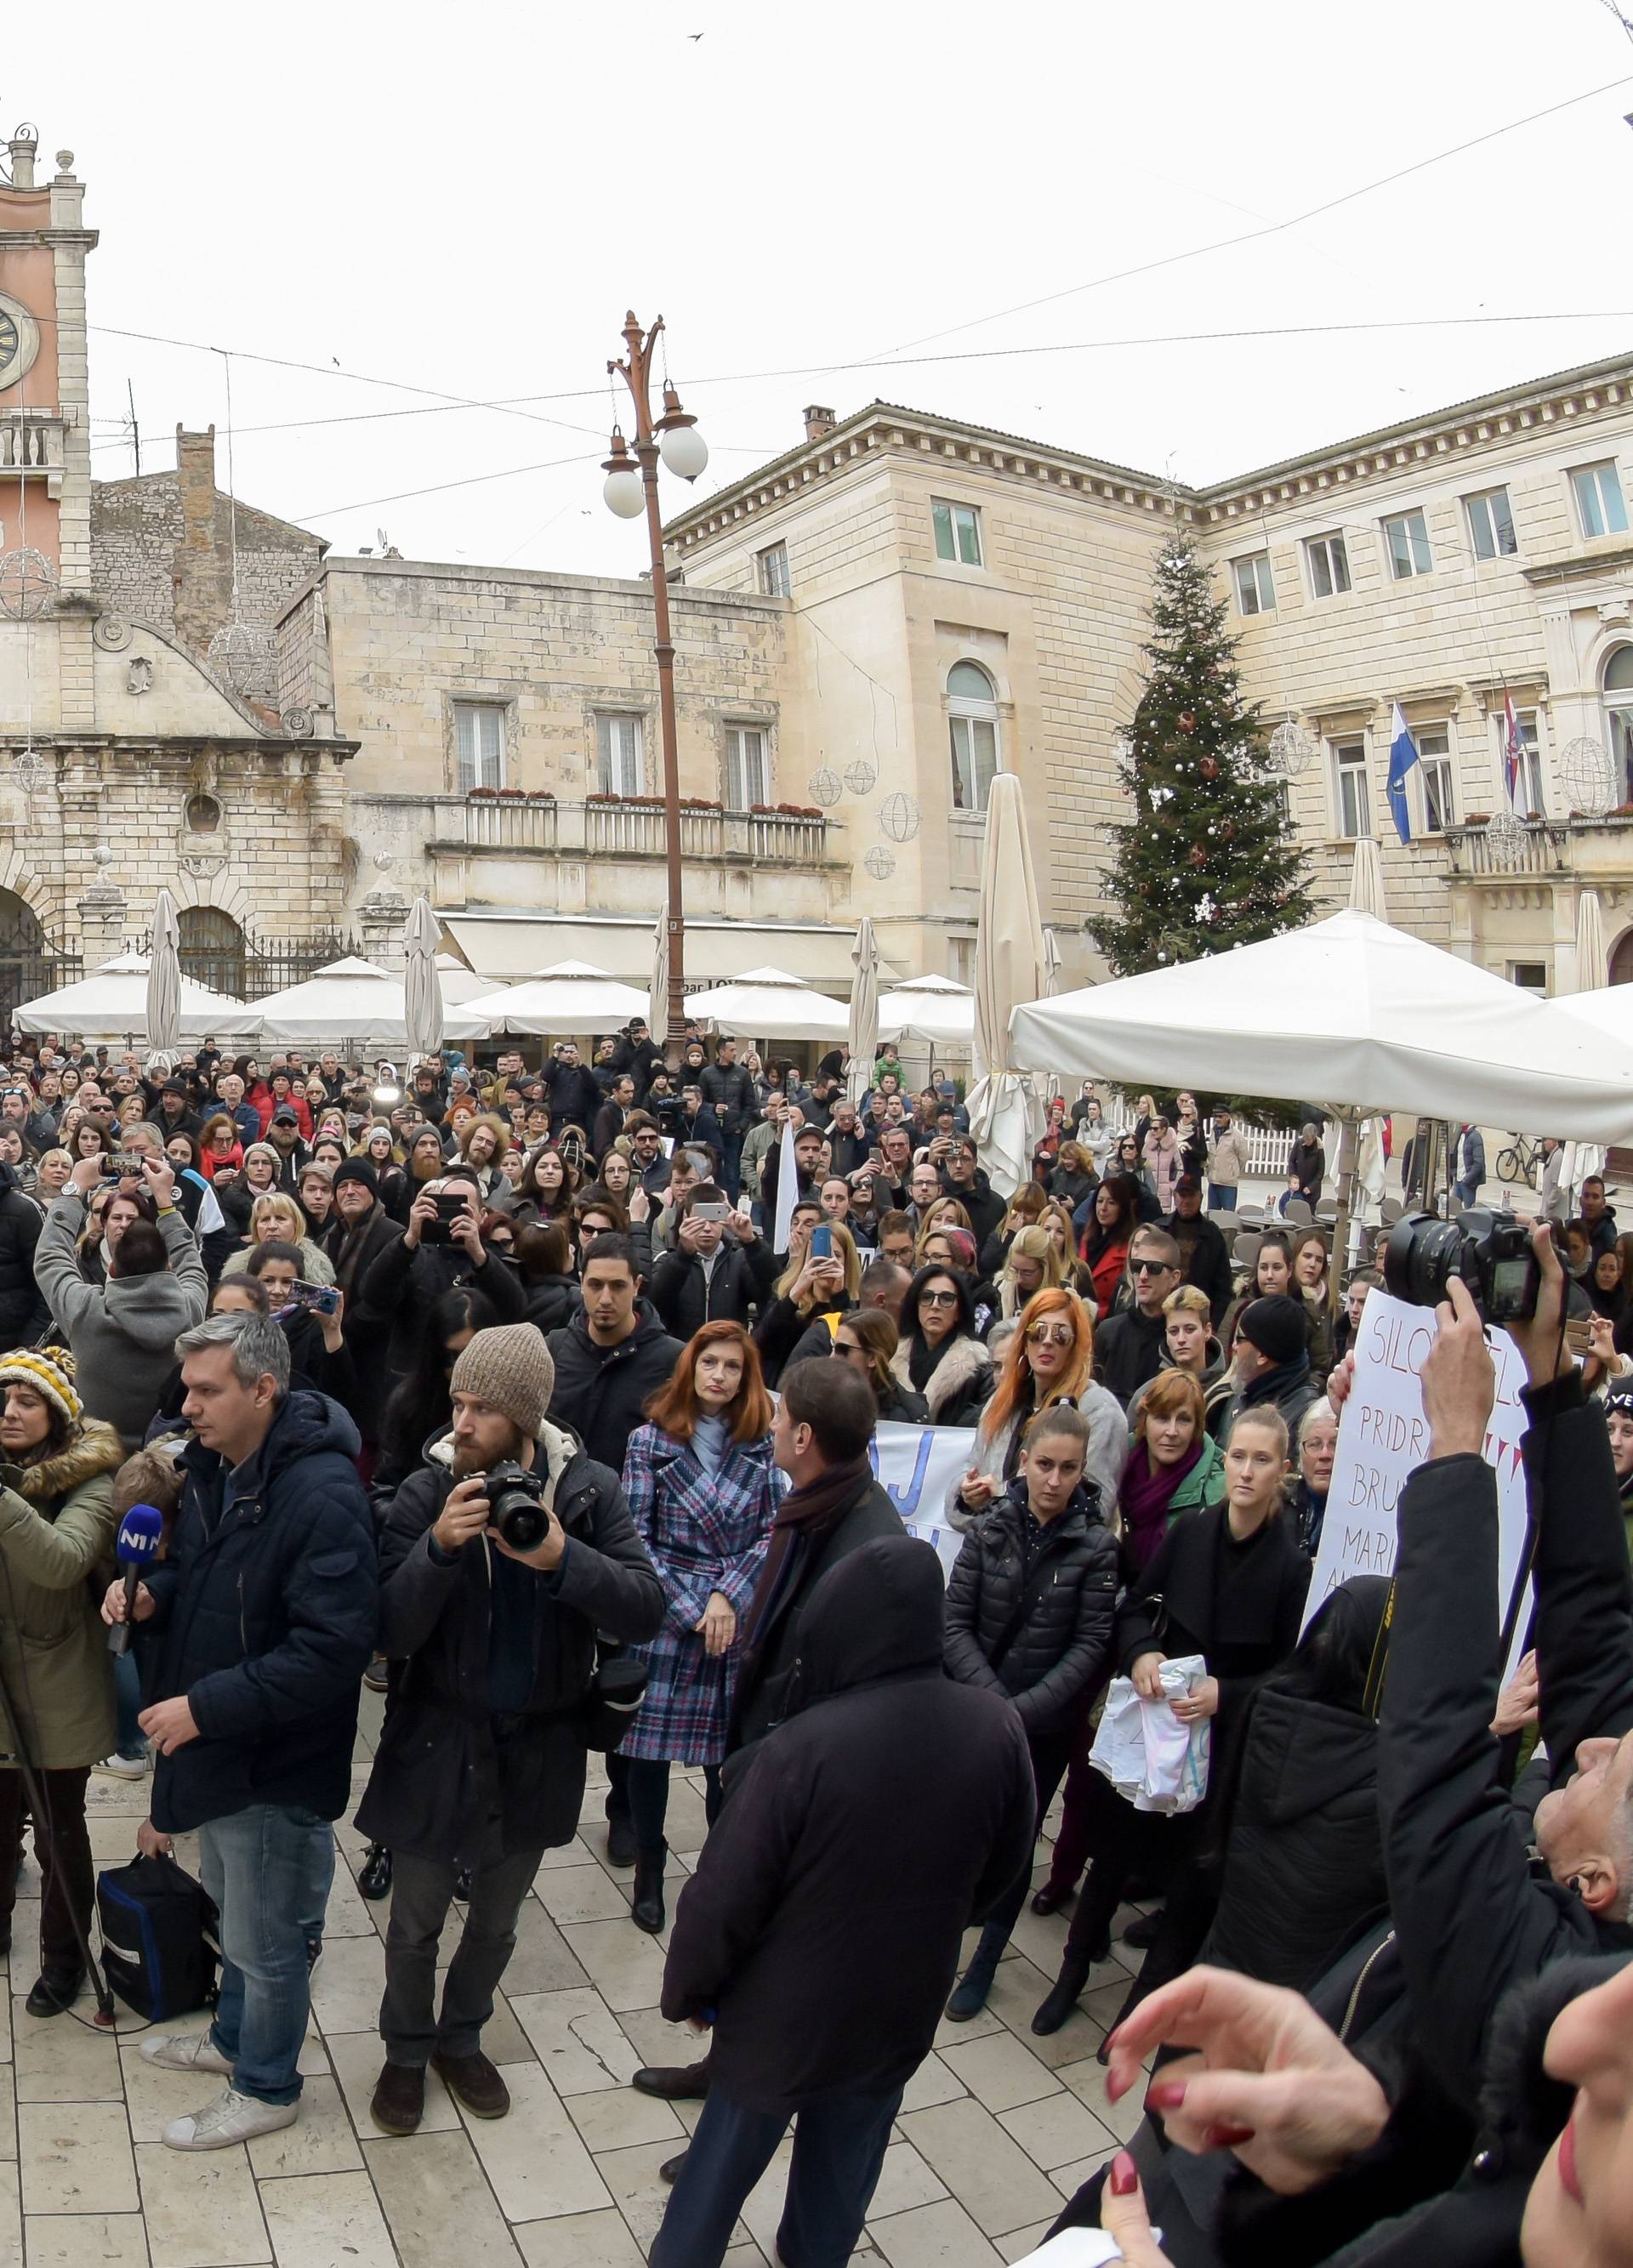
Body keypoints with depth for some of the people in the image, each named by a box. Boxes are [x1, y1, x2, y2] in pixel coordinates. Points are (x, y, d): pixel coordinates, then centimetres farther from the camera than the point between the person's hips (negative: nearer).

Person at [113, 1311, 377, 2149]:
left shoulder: (323, 1496, -30)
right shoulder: (210, 1466, 0)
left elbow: (334, 1647, -32)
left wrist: (206, 1706, -28)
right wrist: (153, 1591, -5)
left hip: (276, 1762, -8)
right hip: (218, 1742, 8)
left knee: (265, 1939, 14)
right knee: (233, 1912, 30)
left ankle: (267, 2087, 37)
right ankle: (234, 2038, 53)